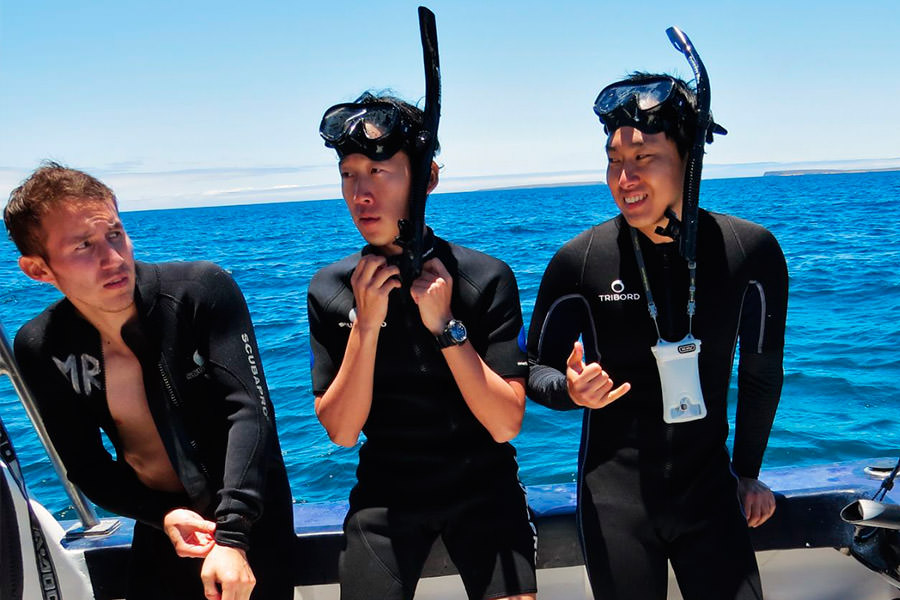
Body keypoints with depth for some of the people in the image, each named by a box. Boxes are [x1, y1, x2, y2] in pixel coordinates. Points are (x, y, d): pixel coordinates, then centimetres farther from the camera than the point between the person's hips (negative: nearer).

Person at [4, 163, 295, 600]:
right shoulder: (42, 350, -8)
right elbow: (85, 466, -2)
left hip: (248, 522, -2)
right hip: (161, 530, 3)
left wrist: (231, 535, -34)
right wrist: (163, 516, -19)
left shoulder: (202, 291, -18)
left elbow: (249, 412, -24)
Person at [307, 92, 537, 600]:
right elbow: (340, 431, -10)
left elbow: (506, 424, -16)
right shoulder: (330, 289, -6)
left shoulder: (486, 278, -13)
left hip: (482, 487, -1)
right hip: (386, 494, 2)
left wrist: (446, 325, -24)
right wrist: (367, 324, -21)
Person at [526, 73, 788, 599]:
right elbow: (536, 369, 0)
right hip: (616, 494, -1)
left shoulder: (752, 250, -7)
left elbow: (761, 370, 7)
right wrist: (571, 389, -23)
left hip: (710, 485, 2)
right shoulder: (580, 261, -12)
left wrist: (748, 470, 13)